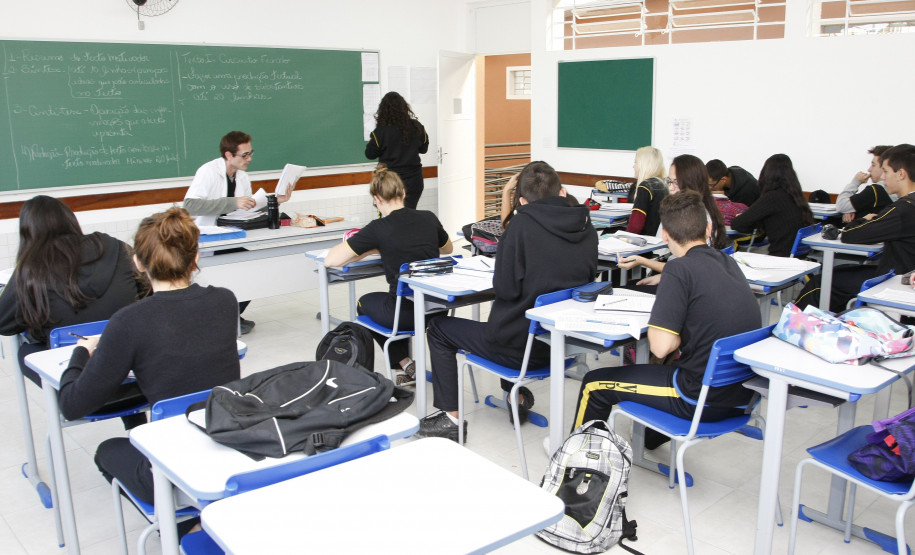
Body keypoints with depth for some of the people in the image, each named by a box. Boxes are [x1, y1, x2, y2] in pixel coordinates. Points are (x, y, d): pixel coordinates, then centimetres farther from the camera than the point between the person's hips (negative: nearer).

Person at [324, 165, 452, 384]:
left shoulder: (379, 228, -13)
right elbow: (447, 249, 22)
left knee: (365, 302, 28)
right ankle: (407, 366, 34)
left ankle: (405, 364, 18)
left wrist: (371, 250, 3)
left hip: (406, 313, -5)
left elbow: (331, 260, -10)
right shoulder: (428, 218, 1)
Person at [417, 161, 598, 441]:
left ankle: (451, 417, 16)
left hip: (522, 347, -7)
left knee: (438, 328, 14)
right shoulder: (587, 229, -1)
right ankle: (518, 397, 38)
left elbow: (505, 289, -18)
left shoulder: (522, 224, -18)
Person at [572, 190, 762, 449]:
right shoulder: (729, 263, 5)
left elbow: (660, 346, -22)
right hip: (742, 395, 8)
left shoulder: (680, 268, -17)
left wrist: (680, 337, -2)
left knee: (595, 384, 8)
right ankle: (649, 436, 56)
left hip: (704, 399, -8)